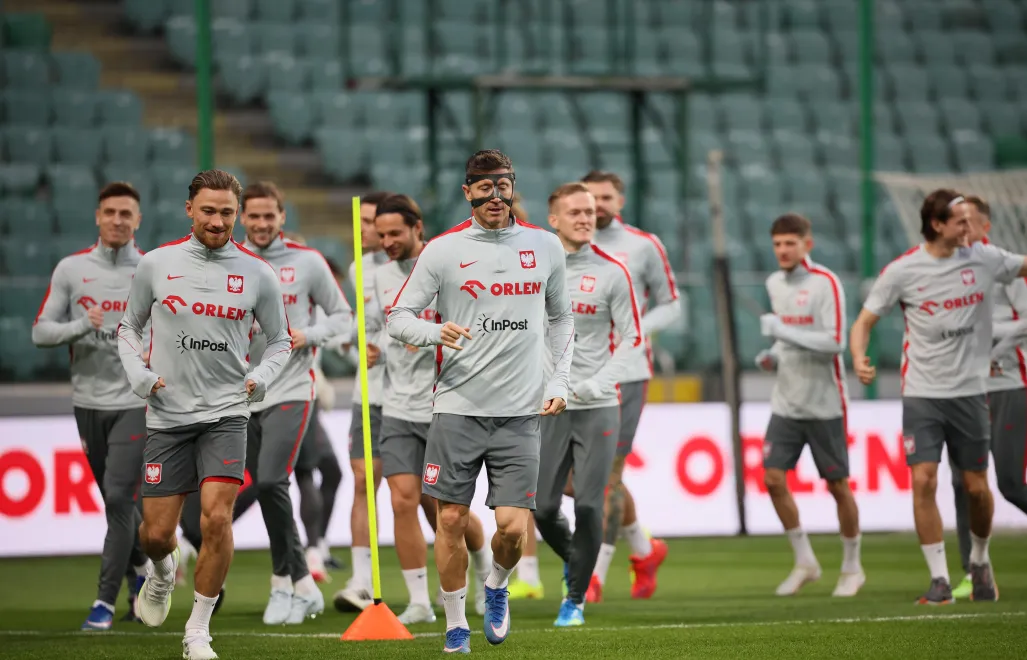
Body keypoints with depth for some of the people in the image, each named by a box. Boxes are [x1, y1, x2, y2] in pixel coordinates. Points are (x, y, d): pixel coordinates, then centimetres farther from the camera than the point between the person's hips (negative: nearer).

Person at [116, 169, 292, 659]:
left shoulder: (257, 273, 1)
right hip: (166, 413, 1)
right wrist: (137, 373, -3)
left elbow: (280, 339, 13)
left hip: (226, 412, -1)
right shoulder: (156, 264, 1)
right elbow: (128, 327, 14)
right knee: (156, 533, 1)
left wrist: (262, 376, -6)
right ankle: (163, 574, 39)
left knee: (217, 517, -18)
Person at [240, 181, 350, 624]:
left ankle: (284, 584, -5)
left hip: (290, 391, -4)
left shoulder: (307, 262, 1)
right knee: (267, 488, 4)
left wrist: (309, 335, -10)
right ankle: (303, 587, 17)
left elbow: (342, 315, 7)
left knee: (270, 482, -18)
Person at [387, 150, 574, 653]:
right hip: (458, 408, -1)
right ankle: (455, 625, 16)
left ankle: (497, 589, 26)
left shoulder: (545, 247, 8)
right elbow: (398, 317, 2)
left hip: (520, 413, 1)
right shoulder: (442, 250, 0)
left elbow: (561, 317, 21)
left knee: (512, 527, -6)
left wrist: (558, 380, 9)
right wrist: (435, 332, -19)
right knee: (451, 521, -1)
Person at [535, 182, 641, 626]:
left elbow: (631, 338, 2)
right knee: (543, 509, -1)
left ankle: (576, 598, 8)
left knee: (588, 506, -8)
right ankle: (572, 560, 32)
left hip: (597, 407, -2)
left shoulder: (611, 272, 0)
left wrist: (597, 384, -11)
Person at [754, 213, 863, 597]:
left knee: (838, 485, 2)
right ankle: (804, 562, 9)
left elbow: (835, 342, -20)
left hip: (824, 403, -6)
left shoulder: (825, 283, -12)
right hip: (786, 403, 6)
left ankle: (852, 567, 17)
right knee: (773, 478, -5)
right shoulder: (775, 284, 10)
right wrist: (772, 356, 5)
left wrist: (784, 333, -24)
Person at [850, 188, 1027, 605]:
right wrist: (859, 359, -20)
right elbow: (865, 321, -1)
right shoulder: (902, 271, -6)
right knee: (923, 481, -13)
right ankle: (939, 579, -5)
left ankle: (980, 560, 31)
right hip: (922, 394, -2)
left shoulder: (983, 258, 1)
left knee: (976, 487, 4)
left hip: (970, 391, 2)